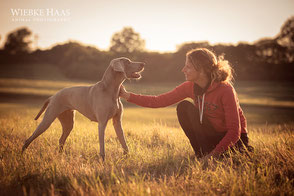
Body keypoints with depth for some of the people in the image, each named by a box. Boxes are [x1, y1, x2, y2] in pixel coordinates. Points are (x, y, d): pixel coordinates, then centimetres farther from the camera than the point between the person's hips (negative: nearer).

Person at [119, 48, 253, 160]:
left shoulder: (225, 90, -27)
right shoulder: (190, 87, -9)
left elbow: (235, 131, -27)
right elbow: (159, 101, -9)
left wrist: (213, 154, -34)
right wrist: (127, 95, -14)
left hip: (234, 139, -6)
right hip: (211, 134, 6)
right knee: (184, 106, -17)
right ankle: (201, 154, -11)